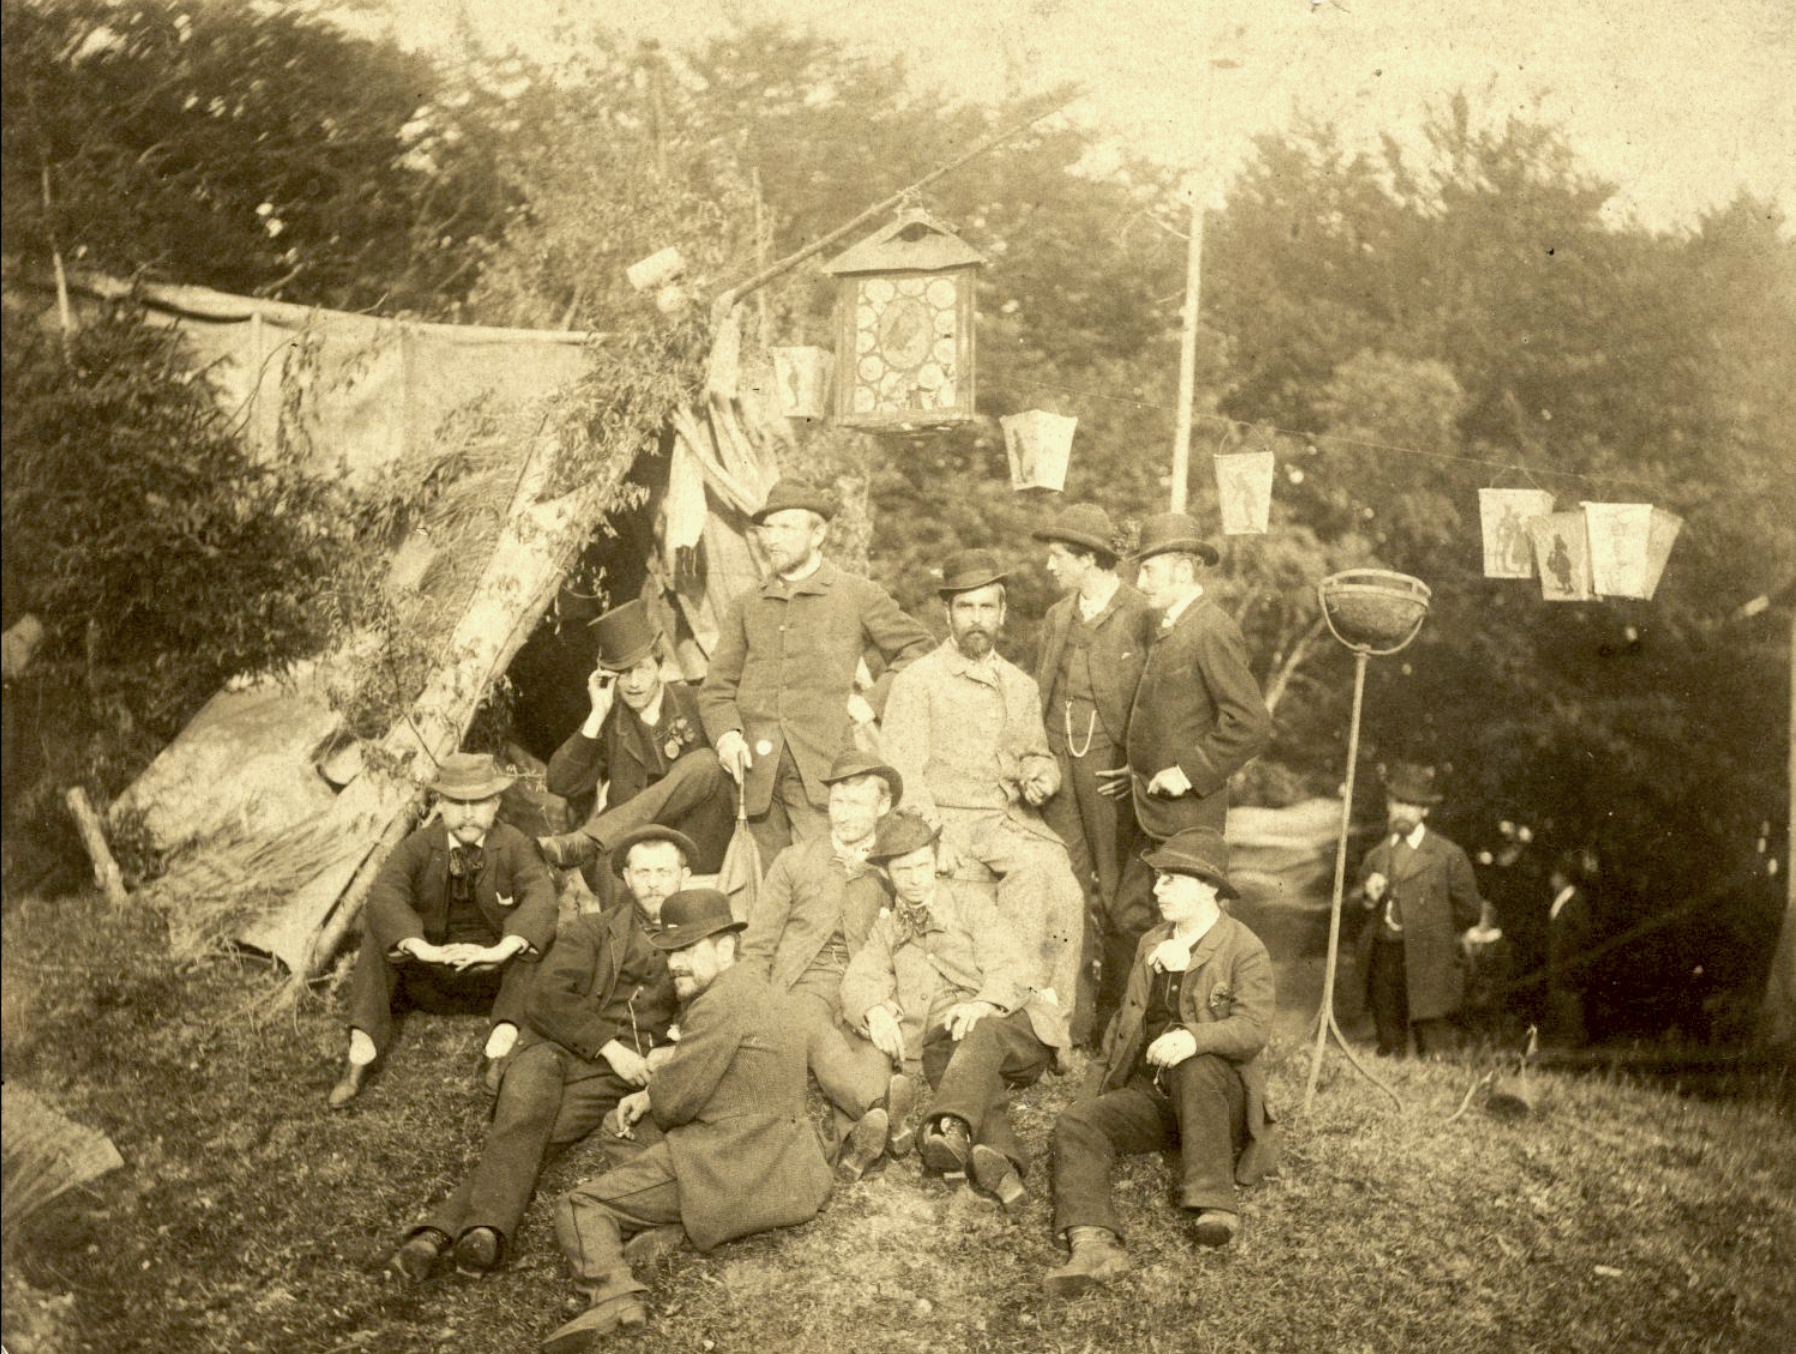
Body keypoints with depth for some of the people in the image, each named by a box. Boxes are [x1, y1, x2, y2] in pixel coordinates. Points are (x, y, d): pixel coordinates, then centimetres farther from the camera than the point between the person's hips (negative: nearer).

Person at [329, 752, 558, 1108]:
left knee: (537, 932, -26)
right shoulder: (418, 847, -3)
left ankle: (501, 1044, -35)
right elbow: (384, 893, -23)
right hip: (428, 982, 1)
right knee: (376, 923, -21)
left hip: (494, 978, -1)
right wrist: (423, 949, -40)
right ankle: (361, 1052, -29)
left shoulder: (516, 846, -4)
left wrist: (500, 950, -42)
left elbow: (541, 896, -24)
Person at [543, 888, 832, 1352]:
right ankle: (670, 1227, 3)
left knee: (578, 1207, -5)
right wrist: (649, 1097, 10)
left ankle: (613, 1294, -29)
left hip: (731, 1169, -10)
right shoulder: (751, 990, 16)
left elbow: (675, 1100, -14)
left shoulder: (720, 1004, -16)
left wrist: (650, 1101, 9)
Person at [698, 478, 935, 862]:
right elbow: (717, 687, 14)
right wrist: (725, 735, -6)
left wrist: (874, 700, 1)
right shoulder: (746, 607, 17)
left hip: (821, 772, -3)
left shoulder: (858, 596, 9)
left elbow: (919, 648, 14)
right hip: (757, 770, 3)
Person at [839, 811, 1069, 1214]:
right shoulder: (886, 929, 25)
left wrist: (982, 1004, -21)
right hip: (939, 1040, 1)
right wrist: (875, 1011, -17)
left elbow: (1006, 966, 3)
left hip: (1002, 1021, -1)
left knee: (982, 1034, -38)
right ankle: (1002, 1160, -62)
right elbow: (858, 981, 8)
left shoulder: (967, 899, 16)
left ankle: (952, 1128, -64)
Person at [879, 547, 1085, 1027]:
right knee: (1033, 865, -31)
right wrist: (931, 839, -17)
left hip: (1016, 820, 5)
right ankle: (1022, 992, -21)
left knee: (1064, 890, -23)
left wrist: (1041, 778, -1)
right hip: (953, 821, -4)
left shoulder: (1021, 686, 18)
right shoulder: (918, 680, 2)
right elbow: (900, 775, -4)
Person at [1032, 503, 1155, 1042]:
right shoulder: (1057, 617, 16)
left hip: (1112, 763, -6)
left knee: (1117, 889, 0)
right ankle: (1074, 1013, 10)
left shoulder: (1142, 615, -5)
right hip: (1059, 761, 6)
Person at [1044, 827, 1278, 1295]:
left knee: (1197, 1068, -39)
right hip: (1148, 1093, 5)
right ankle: (1093, 1244, -43)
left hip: (1216, 1094, -5)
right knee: (1076, 1123, -23)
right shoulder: (1151, 944, 19)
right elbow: (1124, 1022, 25)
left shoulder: (1246, 950, -1)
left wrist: (1194, 1038, -36)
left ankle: (1214, 1204, -35)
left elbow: (1252, 1027, -17)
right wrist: (1100, 1084, 14)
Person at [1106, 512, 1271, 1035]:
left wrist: (1191, 772, -18)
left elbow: (1252, 724, -22)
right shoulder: (1169, 631, 14)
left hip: (1187, 816, -9)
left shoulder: (1212, 633, -16)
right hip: (1152, 814, 9)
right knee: (1126, 918, 13)